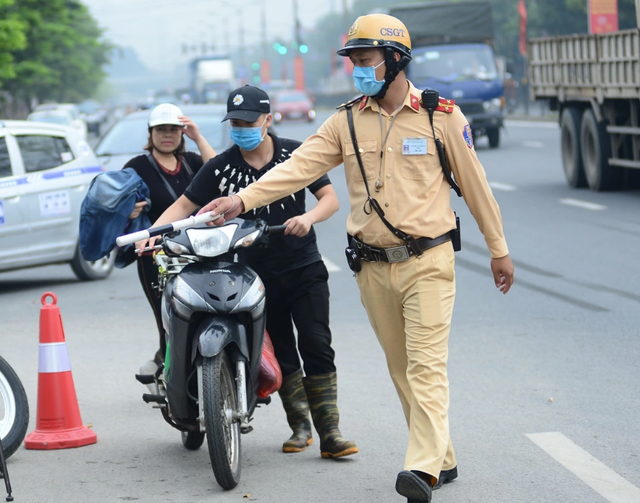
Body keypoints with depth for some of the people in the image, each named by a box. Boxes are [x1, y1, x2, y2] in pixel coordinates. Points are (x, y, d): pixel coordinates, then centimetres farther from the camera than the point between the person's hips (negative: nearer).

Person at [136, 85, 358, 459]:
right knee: (282, 354, 8)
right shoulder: (221, 168, -1)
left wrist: (308, 217, -26)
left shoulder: (295, 154, -2)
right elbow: (185, 205, -2)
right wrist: (152, 233, -19)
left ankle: (330, 434, -8)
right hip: (259, 273, 1)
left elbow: (330, 198, -4)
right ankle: (300, 426, 21)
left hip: (305, 268, -1)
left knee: (317, 347, -8)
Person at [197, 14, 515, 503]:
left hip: (427, 263, -4)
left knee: (426, 365, -13)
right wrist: (243, 199, -19)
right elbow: (299, 167, -4)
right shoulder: (346, 121, 5)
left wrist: (499, 250, 8)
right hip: (373, 268, 5)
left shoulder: (441, 114, -3)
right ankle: (443, 459, 21)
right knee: (401, 369, 9)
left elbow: (474, 182, 3)